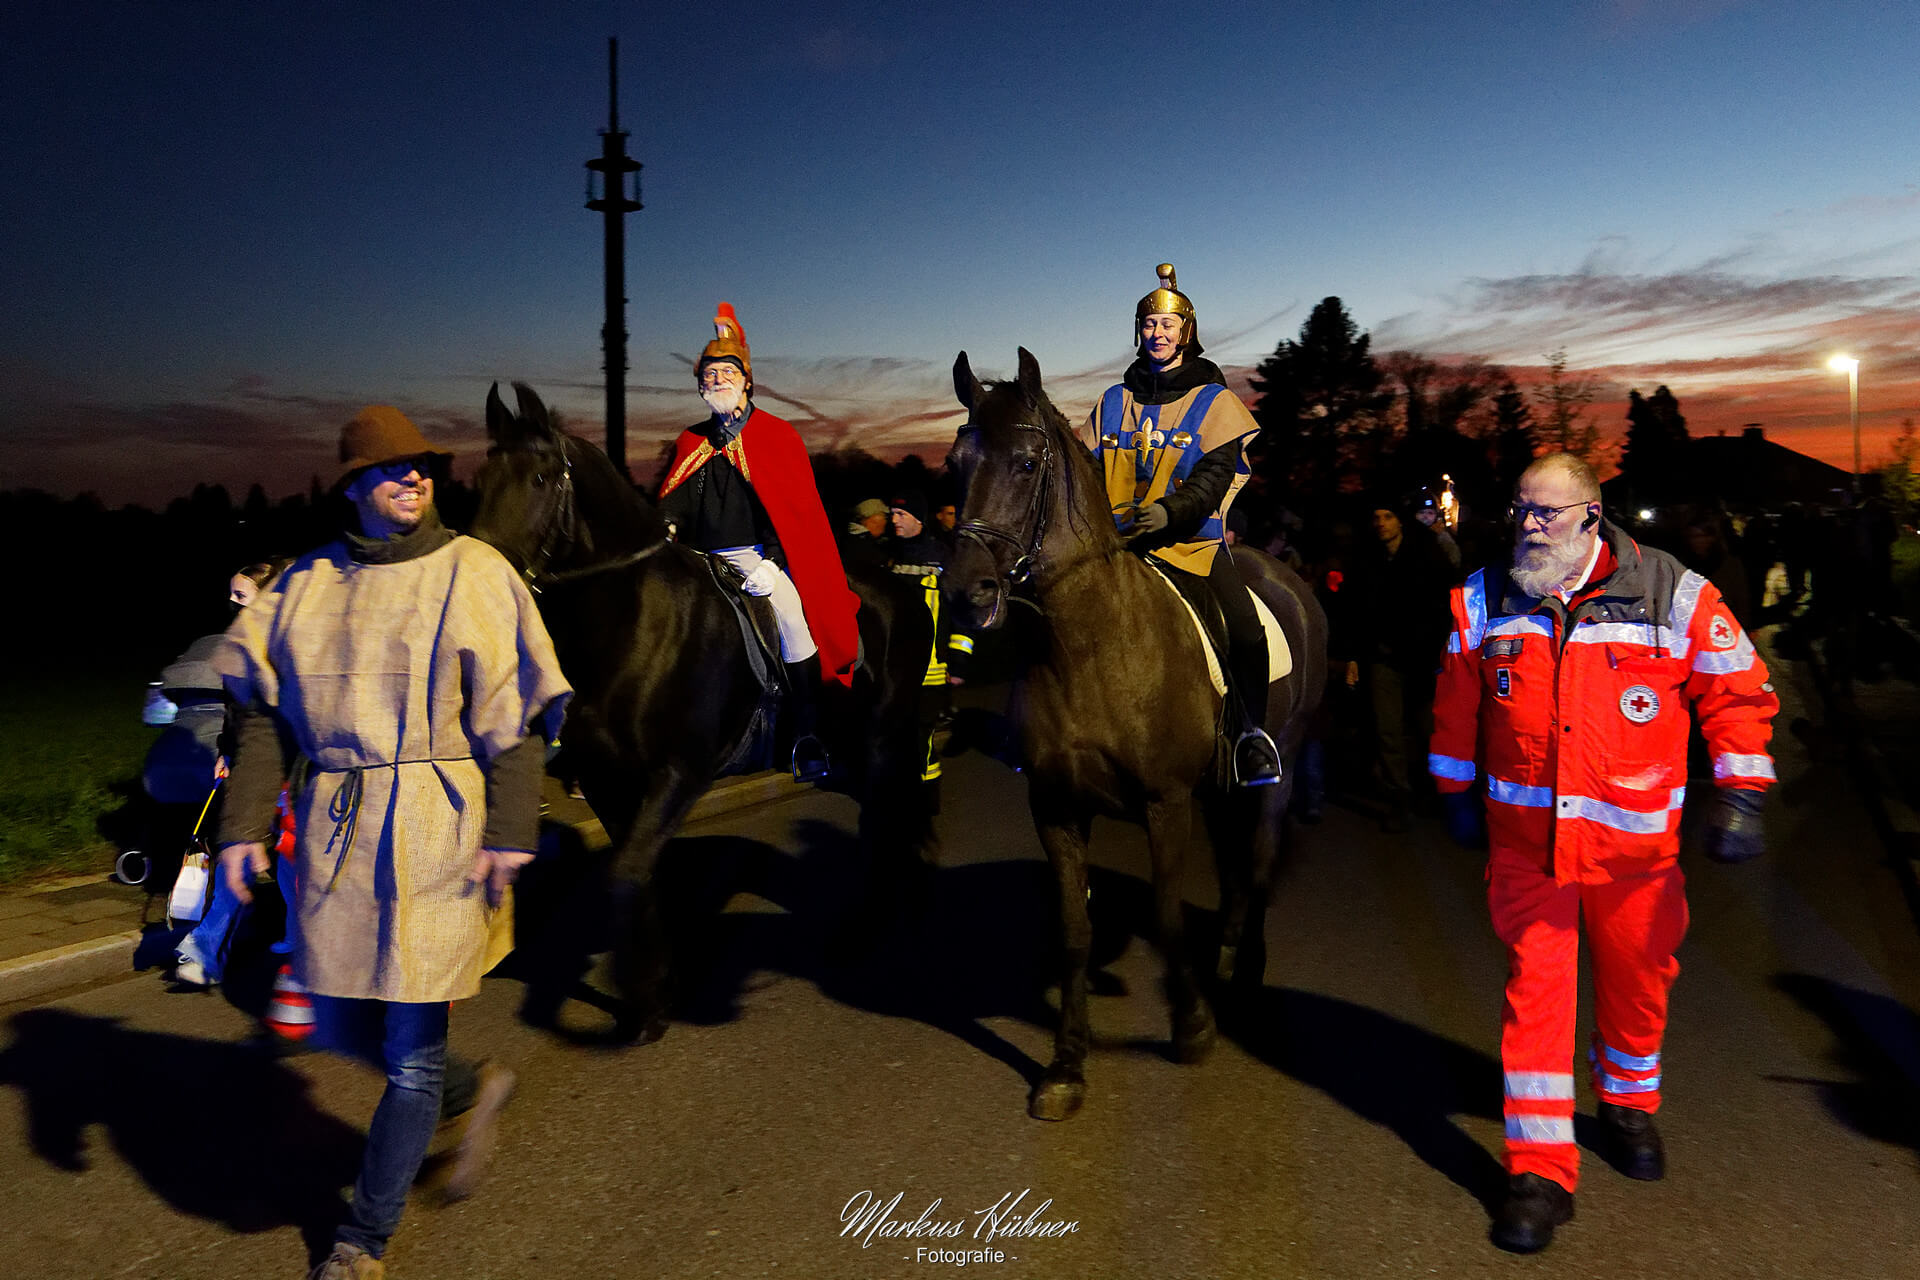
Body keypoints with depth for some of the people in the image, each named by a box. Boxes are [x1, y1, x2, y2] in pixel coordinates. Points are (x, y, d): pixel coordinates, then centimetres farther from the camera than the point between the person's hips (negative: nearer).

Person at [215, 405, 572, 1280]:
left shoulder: (475, 574, -1)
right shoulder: (307, 583, 9)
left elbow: (512, 713, -5)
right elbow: (260, 711, 12)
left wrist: (510, 831, -11)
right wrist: (242, 823, 5)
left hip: (437, 826, -4)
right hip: (334, 833, 5)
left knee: (412, 1043, 2)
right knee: (341, 1026, 13)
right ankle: (476, 1086, 41)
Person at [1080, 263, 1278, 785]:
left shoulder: (1214, 400, 4)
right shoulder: (1114, 401, 15)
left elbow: (1214, 476, -8)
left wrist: (1170, 511, -27)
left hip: (1191, 539, -3)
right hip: (1117, 540, 3)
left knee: (1244, 630, -23)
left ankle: (1254, 731, 0)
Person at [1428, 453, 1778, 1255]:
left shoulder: (1675, 595, -10)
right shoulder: (1483, 601, -3)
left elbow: (1737, 691, -1)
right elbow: (1456, 703, 10)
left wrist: (1739, 794, -7)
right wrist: (1456, 791, 15)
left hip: (1634, 836, 0)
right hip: (1526, 835, 0)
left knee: (1638, 978, 17)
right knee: (1534, 988, 0)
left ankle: (1629, 1105, 46)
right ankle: (1540, 1168, 10)